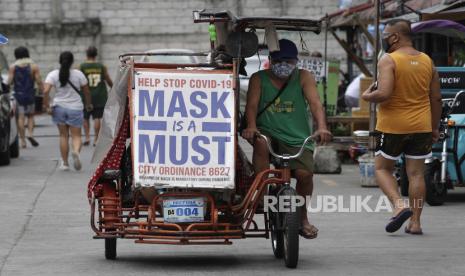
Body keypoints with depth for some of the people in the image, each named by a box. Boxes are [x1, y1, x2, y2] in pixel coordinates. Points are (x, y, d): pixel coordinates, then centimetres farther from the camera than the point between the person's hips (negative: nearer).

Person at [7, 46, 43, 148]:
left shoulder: (13, 67, 0)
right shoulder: (34, 66, 0)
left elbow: (9, 82, -6)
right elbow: (39, 82, -5)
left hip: (18, 94, 0)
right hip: (30, 94, 0)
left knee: (20, 117, 2)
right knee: (30, 115, 14)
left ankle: (22, 140, 0)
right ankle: (30, 134, -7)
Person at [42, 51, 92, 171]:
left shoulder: (53, 75, -4)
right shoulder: (78, 74, -3)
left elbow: (46, 91, -16)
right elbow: (86, 91, 2)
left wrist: (46, 106, -9)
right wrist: (89, 104, 17)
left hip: (59, 107, 1)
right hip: (75, 108, -1)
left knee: (63, 135, 13)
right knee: (76, 135, 4)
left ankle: (65, 163, 15)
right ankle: (76, 151, -28)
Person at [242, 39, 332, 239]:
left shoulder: (303, 78, 6)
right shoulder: (259, 79, 8)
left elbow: (315, 103, -8)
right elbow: (252, 105, -4)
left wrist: (321, 127, -27)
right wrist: (251, 126, -26)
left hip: (297, 139, 0)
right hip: (268, 132, 0)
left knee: (305, 173, -22)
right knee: (261, 143, -36)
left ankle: (302, 217, 5)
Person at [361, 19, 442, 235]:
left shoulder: (388, 60, -12)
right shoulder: (427, 61, 6)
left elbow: (384, 93, -24)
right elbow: (436, 98, 9)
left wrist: (367, 97, -4)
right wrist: (435, 127, 17)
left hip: (393, 127, -4)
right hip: (421, 127, 4)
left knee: (382, 168, 11)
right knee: (416, 173, 8)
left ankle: (399, 205, -11)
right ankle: (415, 222, 7)